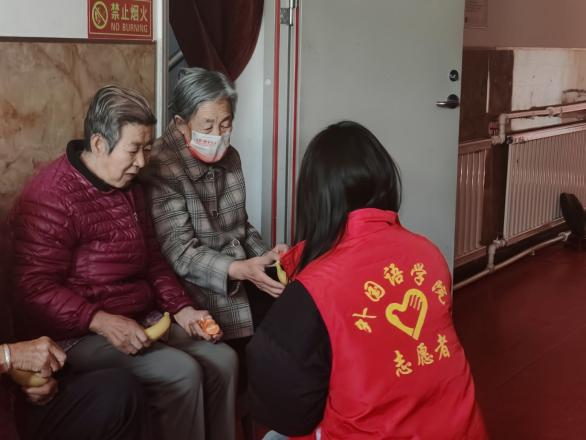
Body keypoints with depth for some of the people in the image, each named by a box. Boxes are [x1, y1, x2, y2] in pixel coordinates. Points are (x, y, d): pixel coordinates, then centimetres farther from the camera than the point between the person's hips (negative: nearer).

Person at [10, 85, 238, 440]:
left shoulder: (130, 186, 11)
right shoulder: (52, 197, -17)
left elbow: (153, 260, 17)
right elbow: (36, 290, -21)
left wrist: (183, 310, 2)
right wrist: (103, 322, -29)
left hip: (144, 321, 8)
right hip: (78, 334, -8)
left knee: (223, 360, -8)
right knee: (180, 373, -25)